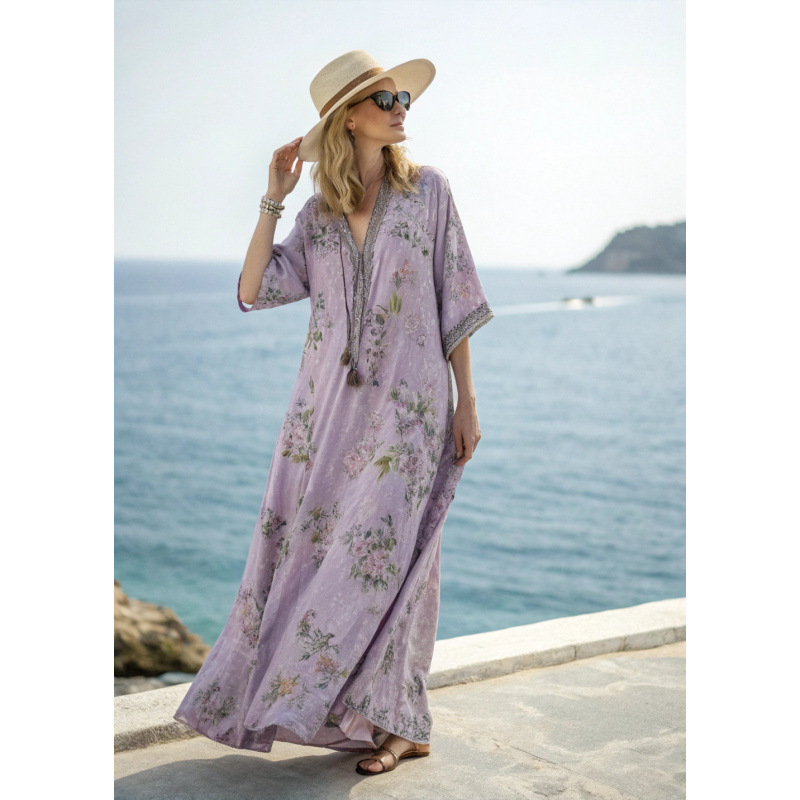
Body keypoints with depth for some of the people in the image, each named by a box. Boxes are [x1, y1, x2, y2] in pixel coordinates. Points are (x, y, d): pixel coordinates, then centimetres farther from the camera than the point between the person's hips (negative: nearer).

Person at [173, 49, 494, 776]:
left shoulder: (428, 191, 2)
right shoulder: (318, 214, 9)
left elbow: (454, 306, 1)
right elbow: (252, 292, 0)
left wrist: (467, 404, -2)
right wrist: (273, 198, -3)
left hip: (406, 406, -4)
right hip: (330, 405, 4)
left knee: (385, 552, -5)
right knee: (310, 545, 6)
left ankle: (396, 722, 9)